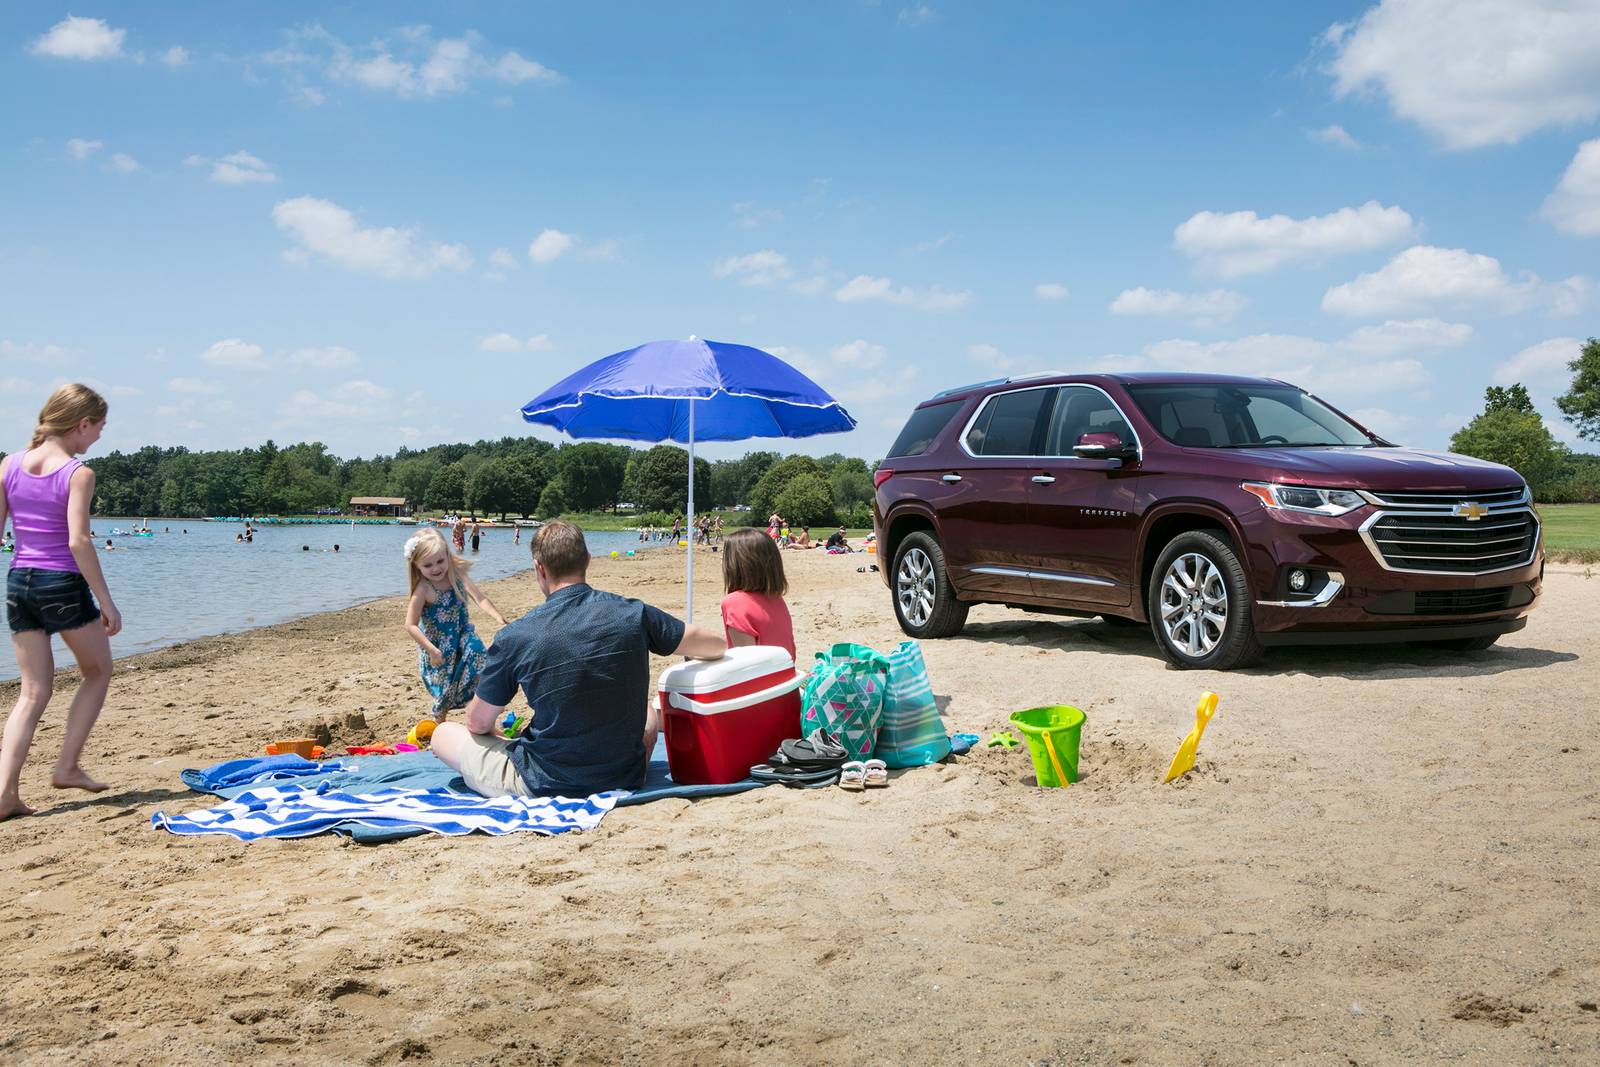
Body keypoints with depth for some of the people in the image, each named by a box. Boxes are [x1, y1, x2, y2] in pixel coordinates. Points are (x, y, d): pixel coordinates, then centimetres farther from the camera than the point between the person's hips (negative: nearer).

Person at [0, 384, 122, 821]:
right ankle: (67, 766, 13)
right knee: (97, 673, 18)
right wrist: (106, 602, -14)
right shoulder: (78, 474, -12)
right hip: (64, 585, -5)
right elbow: (78, 542, -18)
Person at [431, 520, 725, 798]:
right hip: (626, 779, 3)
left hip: (544, 788, -3)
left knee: (443, 733, 16)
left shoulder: (515, 637, -14)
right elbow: (717, 645, 5)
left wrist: (495, 734, 22)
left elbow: (478, 724, -2)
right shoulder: (633, 614, -8)